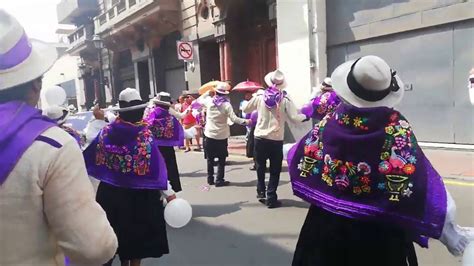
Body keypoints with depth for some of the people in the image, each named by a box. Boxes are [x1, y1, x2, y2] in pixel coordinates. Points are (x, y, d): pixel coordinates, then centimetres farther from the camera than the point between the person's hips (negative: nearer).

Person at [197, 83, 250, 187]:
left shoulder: (209, 101, -4)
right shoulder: (226, 105, -13)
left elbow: (199, 100, 16)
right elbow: (234, 119, -17)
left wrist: (208, 92, 21)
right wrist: (245, 121, -4)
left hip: (210, 135, 3)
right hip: (221, 136, -3)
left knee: (210, 158, 15)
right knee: (221, 159, 7)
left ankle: (210, 179, 21)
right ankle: (219, 180, 6)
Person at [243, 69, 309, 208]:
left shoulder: (260, 96, -3)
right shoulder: (285, 99, -9)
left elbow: (245, 110, 11)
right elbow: (294, 118, -10)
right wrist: (305, 116, 10)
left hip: (260, 138, 2)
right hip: (276, 140, -2)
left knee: (260, 167, 22)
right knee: (275, 170, 10)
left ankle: (261, 193, 29)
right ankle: (271, 198, 10)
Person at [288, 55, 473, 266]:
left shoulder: (330, 121, -11)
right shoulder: (397, 127, -18)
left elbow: (301, 158, 5)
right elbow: (420, 185, -18)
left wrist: (288, 150, 28)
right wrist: (446, 229, -7)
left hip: (328, 224, 2)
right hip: (379, 233, -2)